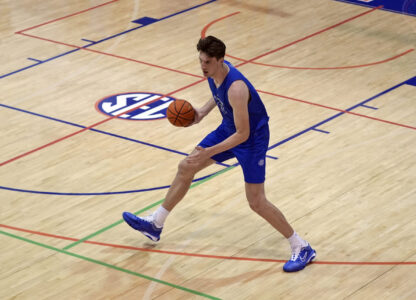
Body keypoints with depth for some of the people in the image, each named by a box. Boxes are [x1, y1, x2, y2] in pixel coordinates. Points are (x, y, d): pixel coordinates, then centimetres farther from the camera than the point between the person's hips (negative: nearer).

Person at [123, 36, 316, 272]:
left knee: (257, 202, -9)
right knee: (185, 168, 12)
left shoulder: (236, 88, -37)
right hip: (229, 129, 9)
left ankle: (302, 249, 5)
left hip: (252, 138, -9)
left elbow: (243, 134, -32)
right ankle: (155, 224, 28)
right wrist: (203, 112, 1)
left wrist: (209, 152, -35)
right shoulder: (214, 71, -11)